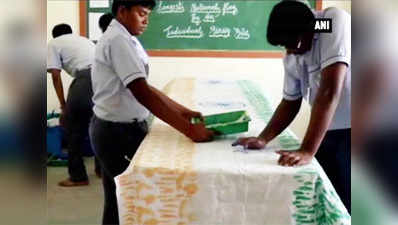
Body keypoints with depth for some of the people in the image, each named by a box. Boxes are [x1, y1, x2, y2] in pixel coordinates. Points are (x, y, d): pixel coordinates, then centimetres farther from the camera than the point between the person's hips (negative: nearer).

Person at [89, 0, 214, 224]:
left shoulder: (124, 39, 11)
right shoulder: (118, 39, -19)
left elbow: (143, 87, 12)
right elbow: (142, 93, -28)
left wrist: (183, 111, 5)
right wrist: (188, 129, -30)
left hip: (127, 127, 9)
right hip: (116, 131, -9)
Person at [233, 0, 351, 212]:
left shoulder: (336, 22, -21)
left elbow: (330, 91, -28)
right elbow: (290, 103, 10)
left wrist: (307, 151, -29)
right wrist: (262, 139, -4)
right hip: (327, 133, 6)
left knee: (345, 204, -2)